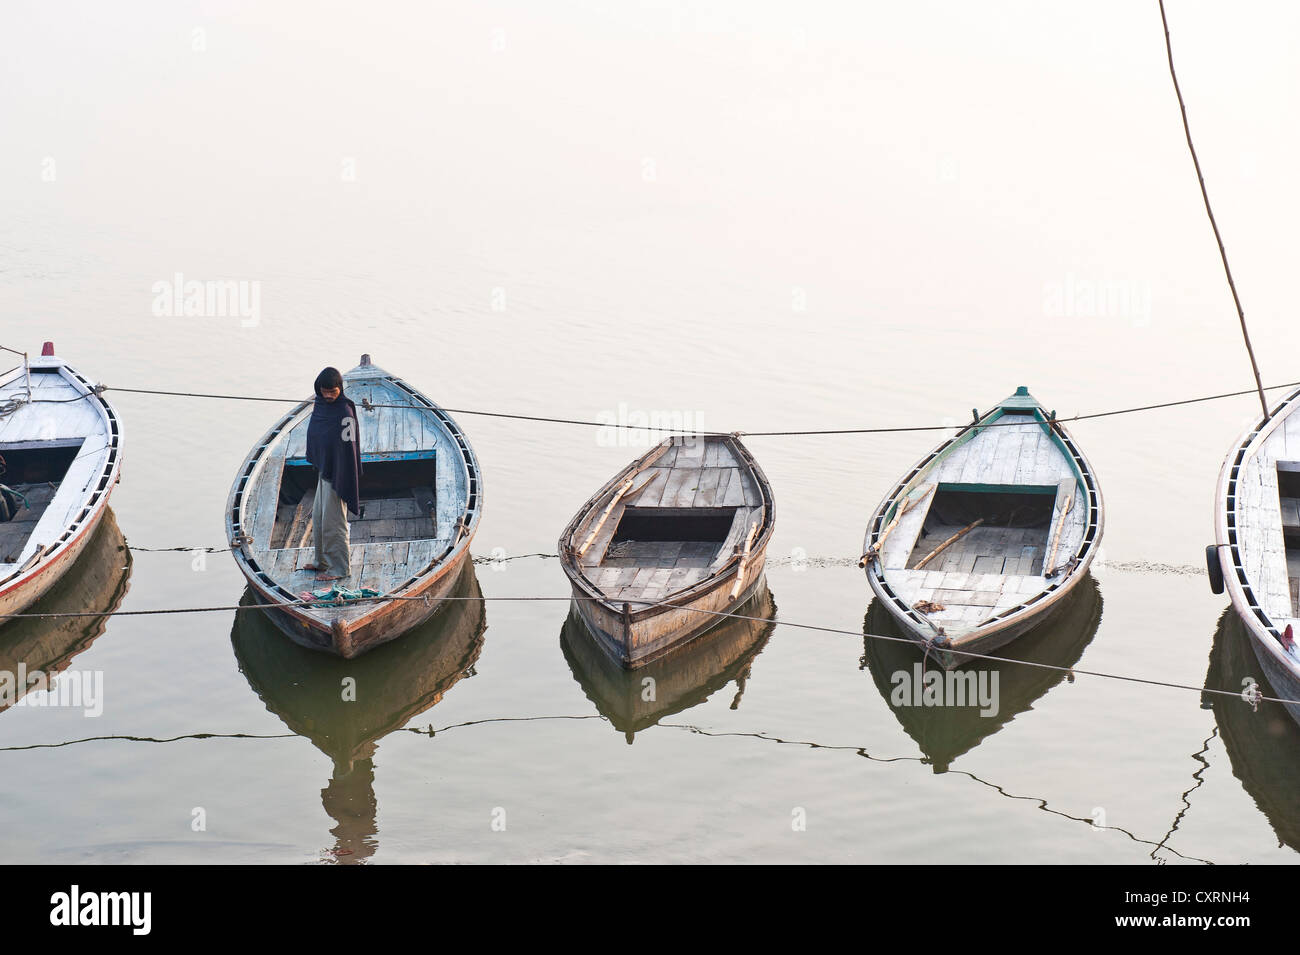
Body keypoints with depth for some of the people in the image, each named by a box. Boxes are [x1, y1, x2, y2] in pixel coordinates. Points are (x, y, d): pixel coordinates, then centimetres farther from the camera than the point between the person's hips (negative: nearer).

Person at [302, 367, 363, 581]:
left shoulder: (345, 410, -19)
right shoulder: (320, 405, 6)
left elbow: (348, 445, -21)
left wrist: (341, 479, -22)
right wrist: (318, 465, 17)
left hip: (337, 473, -9)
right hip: (324, 471, 9)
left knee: (333, 522, -3)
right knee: (318, 520, 19)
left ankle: (340, 568, 8)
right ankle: (323, 561, 33)